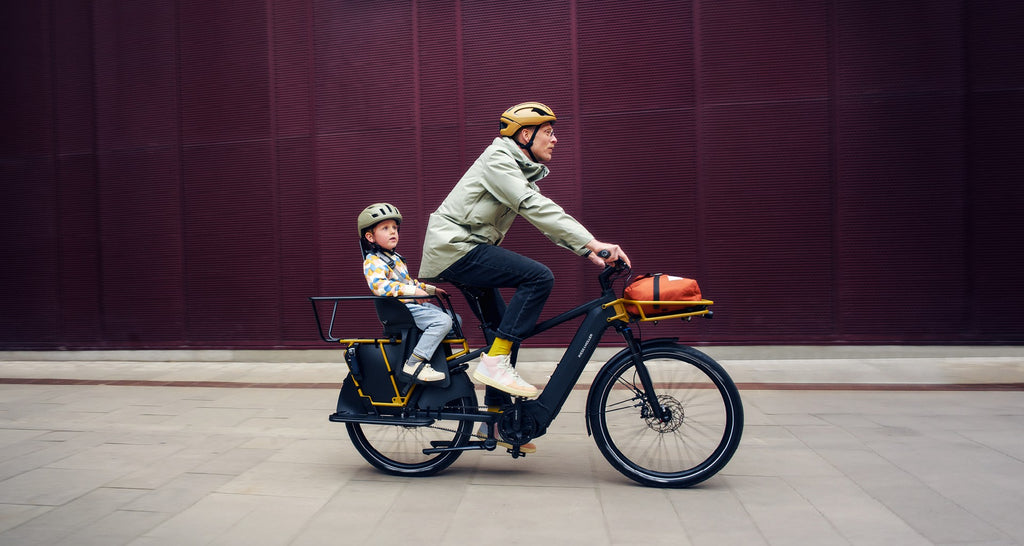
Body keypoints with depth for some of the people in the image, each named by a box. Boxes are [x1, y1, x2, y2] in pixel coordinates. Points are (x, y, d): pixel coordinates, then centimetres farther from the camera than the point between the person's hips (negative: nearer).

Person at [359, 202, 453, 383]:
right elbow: (378, 284, -29)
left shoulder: (395, 257, 22)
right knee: (442, 321, -28)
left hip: (413, 304, 10)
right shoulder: (373, 261, -11)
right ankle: (414, 364, -30)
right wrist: (413, 291, -35)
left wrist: (432, 289, 24)